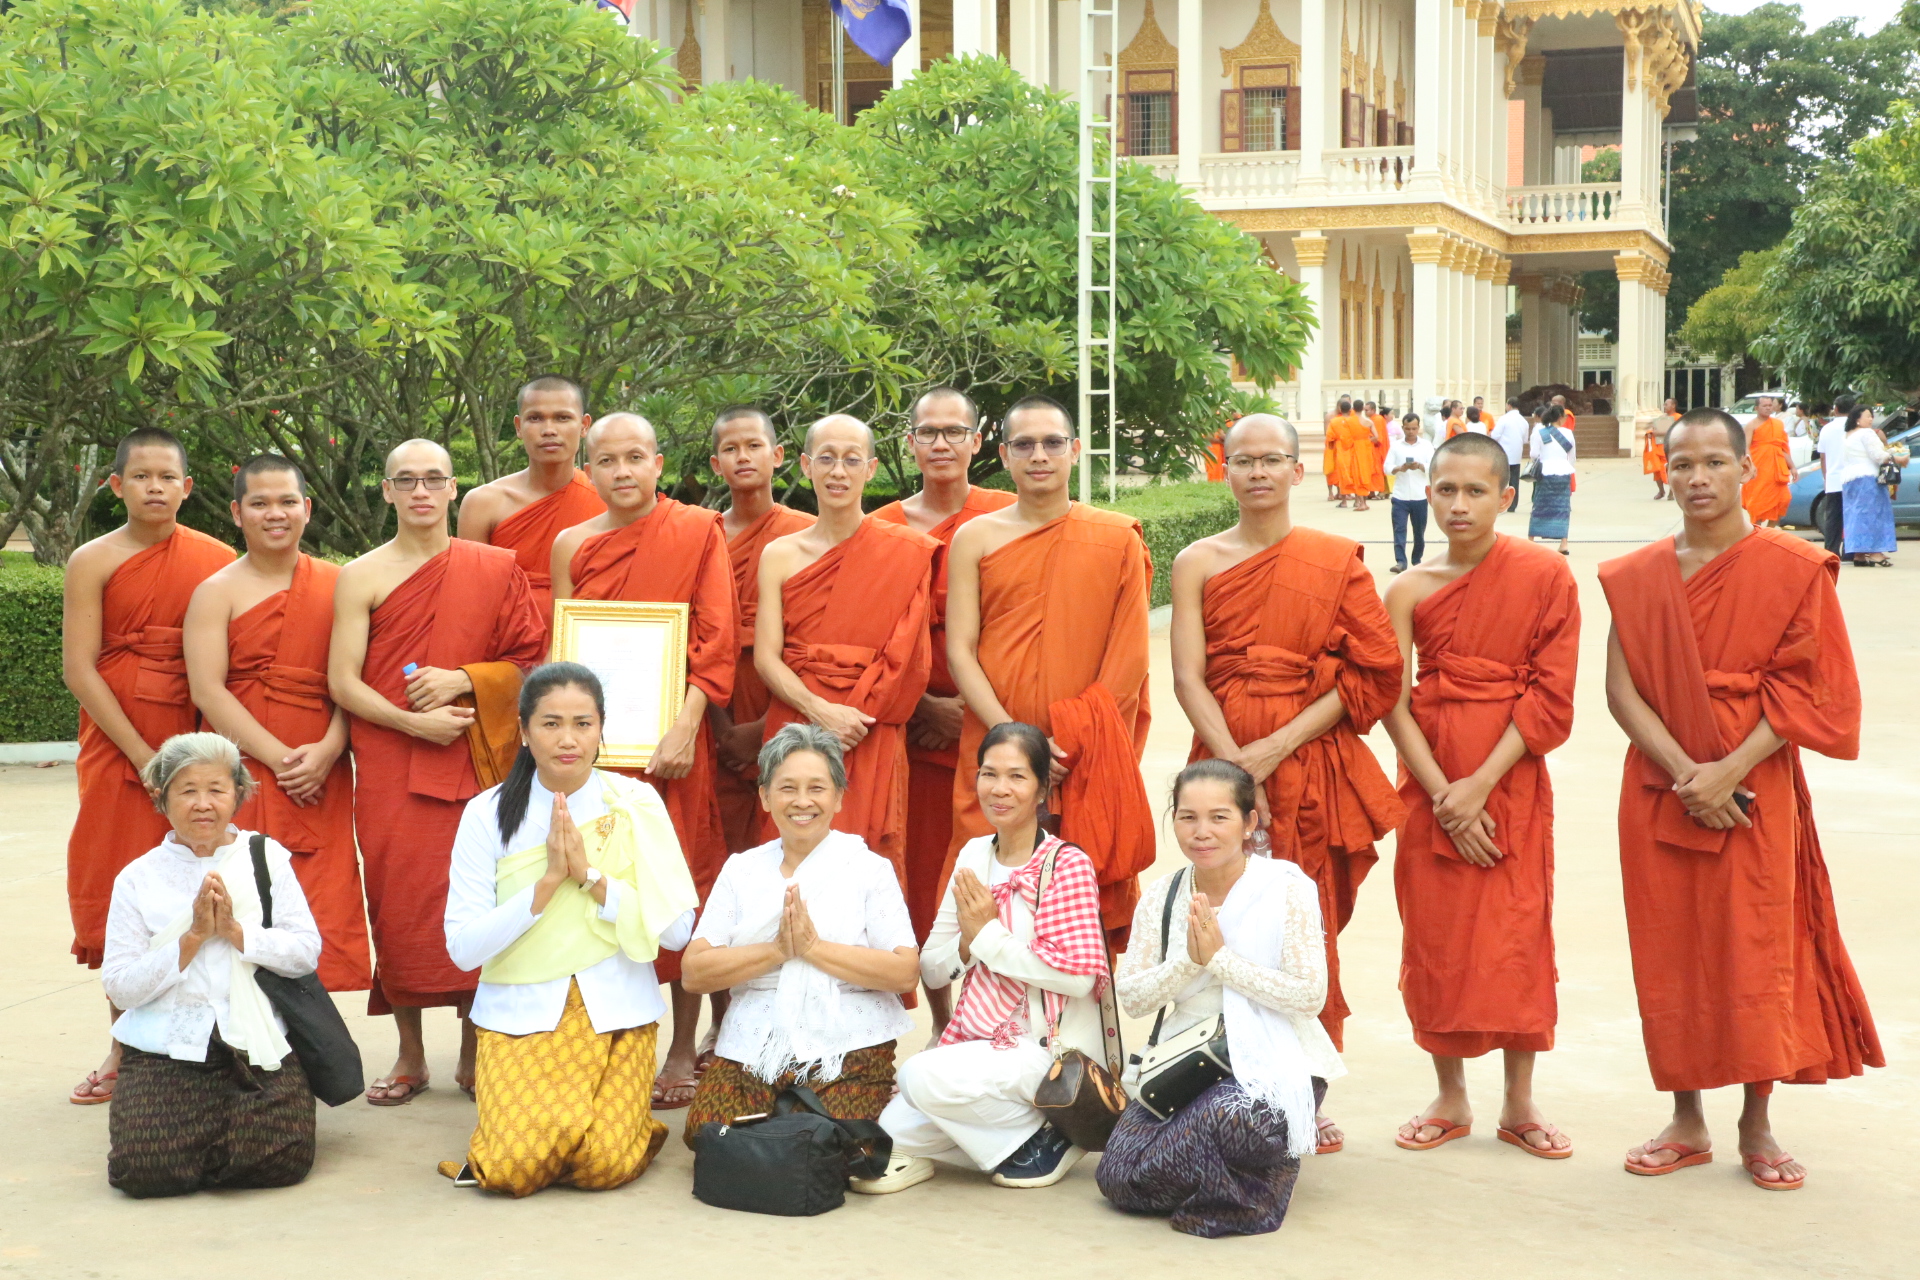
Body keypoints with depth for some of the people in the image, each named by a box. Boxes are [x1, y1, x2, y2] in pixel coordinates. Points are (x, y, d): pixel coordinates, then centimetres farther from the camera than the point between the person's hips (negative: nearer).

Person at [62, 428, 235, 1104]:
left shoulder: (219, 560, 4)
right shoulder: (94, 562, 0)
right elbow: (79, 668, -5)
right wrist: (143, 756, -11)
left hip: (198, 740, 0)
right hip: (118, 743, 0)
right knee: (121, 893, 2)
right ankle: (125, 1049, 12)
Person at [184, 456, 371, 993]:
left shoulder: (335, 583, 10)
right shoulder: (218, 592, 4)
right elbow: (207, 690, -5)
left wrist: (327, 751, -10)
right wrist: (279, 757, -13)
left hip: (320, 777, 2)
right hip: (245, 772, -2)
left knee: (321, 904, -2)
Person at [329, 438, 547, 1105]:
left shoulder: (496, 568, 7)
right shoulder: (362, 576, 4)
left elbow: (532, 662, 5)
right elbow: (343, 682, -1)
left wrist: (463, 681, -10)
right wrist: (414, 722, -13)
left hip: (477, 762, 0)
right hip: (389, 765, 0)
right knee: (400, 904, -1)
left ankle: (473, 1051, 13)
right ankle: (410, 1056, 12)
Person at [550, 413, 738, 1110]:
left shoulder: (698, 533, 1)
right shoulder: (571, 544, 11)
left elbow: (716, 641, -4)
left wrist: (685, 728, -15)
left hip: (669, 738, -3)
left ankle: (685, 1048, 7)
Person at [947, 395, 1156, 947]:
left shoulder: (1118, 539, 5)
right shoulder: (975, 539, 6)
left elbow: (1131, 655, 2)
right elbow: (959, 650, 0)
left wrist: (1083, 745, -8)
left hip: (1089, 764, 0)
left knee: (1090, 902, 1)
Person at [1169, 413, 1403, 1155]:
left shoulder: (1336, 560, 4)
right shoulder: (1198, 564, 6)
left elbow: (1374, 674, -1)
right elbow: (1188, 678, -2)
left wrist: (1279, 747, -10)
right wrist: (1236, 767, -15)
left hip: (1311, 765, 0)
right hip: (1225, 762, 0)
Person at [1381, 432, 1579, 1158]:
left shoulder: (1545, 576, -5)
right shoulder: (1410, 592, 0)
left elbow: (1550, 696, -8)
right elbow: (1395, 704, -3)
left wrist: (1481, 784, -14)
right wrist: (1443, 795, -13)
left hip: (1511, 776, -2)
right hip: (1430, 783, 2)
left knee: (1517, 934, 1)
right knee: (1435, 935, 6)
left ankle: (1519, 1104, 15)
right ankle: (1450, 1098, 19)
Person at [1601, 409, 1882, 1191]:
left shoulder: (1795, 570, -3)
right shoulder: (1635, 578, 5)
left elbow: (1806, 692, -7)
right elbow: (1621, 690, -1)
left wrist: (1728, 772, -16)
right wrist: (1684, 771, -14)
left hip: (1755, 790, -2)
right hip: (1659, 793, 3)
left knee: (1758, 952, 1)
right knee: (1670, 954, 6)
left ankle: (1756, 1126, 15)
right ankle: (1686, 1122, 18)